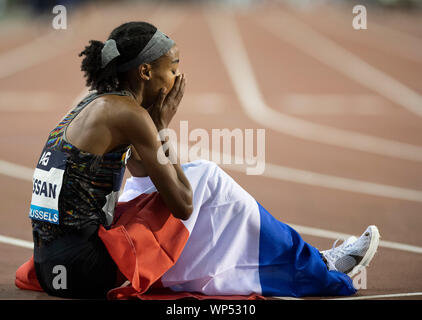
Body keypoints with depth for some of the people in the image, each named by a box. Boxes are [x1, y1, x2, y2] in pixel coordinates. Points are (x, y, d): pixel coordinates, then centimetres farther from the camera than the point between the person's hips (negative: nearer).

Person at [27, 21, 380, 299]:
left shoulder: (96, 105, 13)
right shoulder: (128, 113, -13)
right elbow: (183, 205, -11)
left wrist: (157, 126, 15)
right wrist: (161, 130, -1)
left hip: (51, 268, 9)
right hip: (92, 271, -9)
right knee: (206, 178, 2)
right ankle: (316, 270, 15)